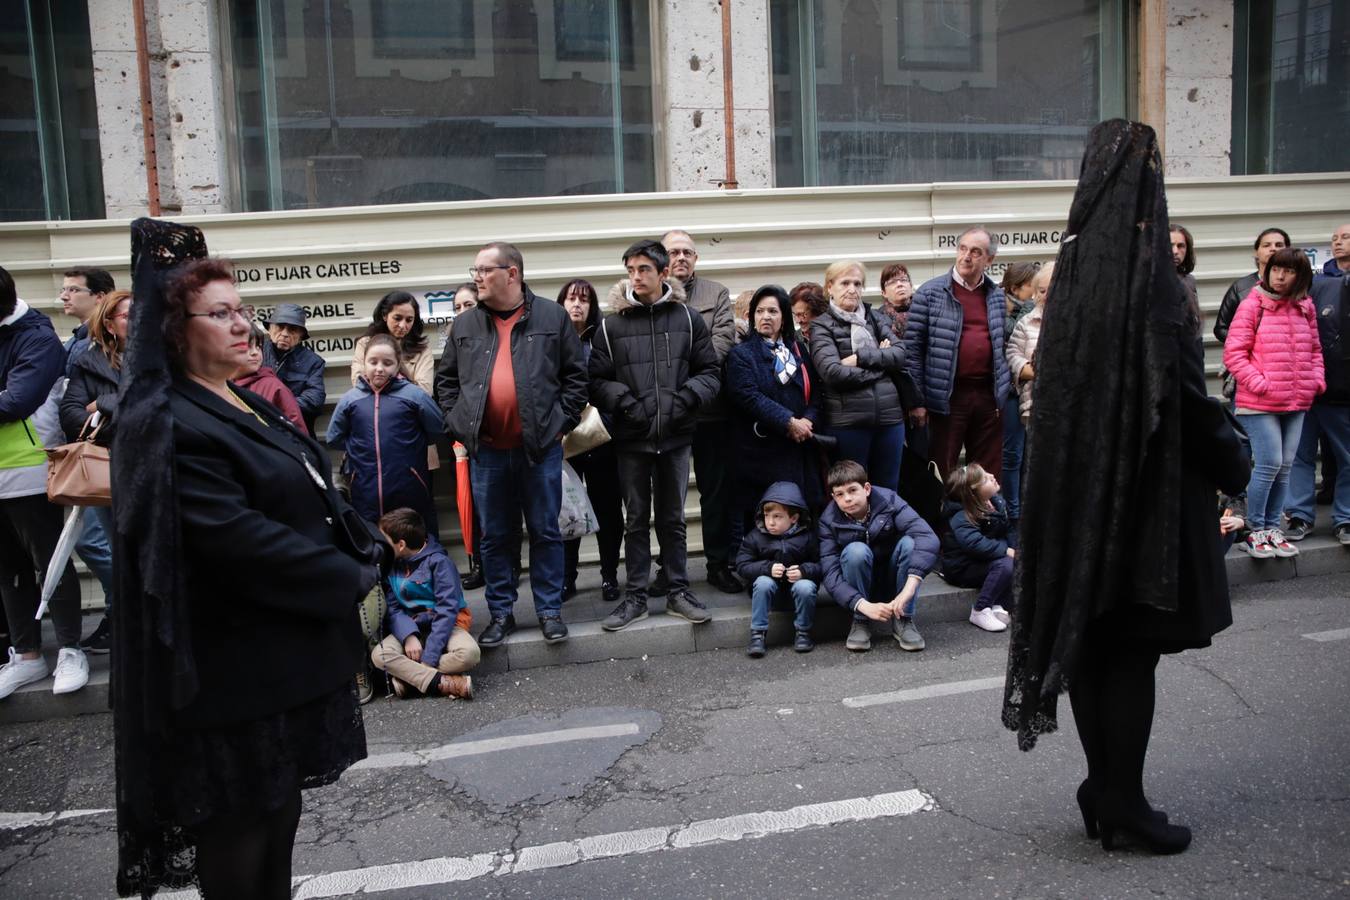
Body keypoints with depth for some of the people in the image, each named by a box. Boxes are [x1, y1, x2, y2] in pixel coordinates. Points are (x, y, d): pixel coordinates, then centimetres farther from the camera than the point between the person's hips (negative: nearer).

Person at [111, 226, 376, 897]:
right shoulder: (168, 425, -19)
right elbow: (237, 537, -27)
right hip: (236, 663, -9)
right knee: (240, 818, 6)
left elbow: (313, 490, 17)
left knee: (279, 800, 21)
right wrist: (348, 579, -19)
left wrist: (362, 549, 1)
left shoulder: (244, 404, 12)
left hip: (287, 645, 9)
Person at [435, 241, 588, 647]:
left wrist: (560, 421, -4)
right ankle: (501, 613, 22)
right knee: (495, 537, 10)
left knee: (545, 532, 7)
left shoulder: (552, 317, 0)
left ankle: (549, 609, 19)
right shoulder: (464, 325, 8)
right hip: (486, 450, 3)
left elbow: (576, 375, 3)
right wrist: (458, 424, 4)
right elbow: (446, 381, 15)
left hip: (540, 446, -2)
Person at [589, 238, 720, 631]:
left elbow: (710, 372, 5)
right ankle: (635, 596, 18)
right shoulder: (612, 325, -2)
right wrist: (624, 400, -16)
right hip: (631, 437, -1)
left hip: (675, 435, 1)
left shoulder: (688, 319, 2)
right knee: (636, 519, 9)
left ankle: (678, 591, 22)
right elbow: (597, 380, -1)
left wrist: (687, 396, -11)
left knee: (673, 517, 12)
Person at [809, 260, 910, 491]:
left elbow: (900, 353, 1)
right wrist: (881, 362, -5)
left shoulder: (875, 318, 14)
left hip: (889, 415, 4)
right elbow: (834, 373, -14)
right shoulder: (822, 326, 0)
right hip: (846, 420, -4)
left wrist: (861, 357, -11)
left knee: (888, 489, 11)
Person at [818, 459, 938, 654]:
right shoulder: (828, 522, -16)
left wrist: (909, 588, -45)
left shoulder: (888, 501, -19)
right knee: (856, 550, -31)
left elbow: (928, 538, -33)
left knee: (909, 542, -28)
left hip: (892, 580, 1)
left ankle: (903, 620, -17)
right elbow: (831, 575, -23)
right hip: (858, 590, -1)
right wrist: (864, 605, -39)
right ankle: (861, 622, -15)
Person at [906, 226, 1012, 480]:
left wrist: (1005, 390, 11)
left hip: (989, 395, 4)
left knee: (989, 475, 10)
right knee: (942, 472, 2)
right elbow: (913, 348, -5)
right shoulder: (930, 293, -3)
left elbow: (1003, 344, 19)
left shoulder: (998, 296, 11)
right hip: (948, 396, -4)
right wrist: (917, 400, -8)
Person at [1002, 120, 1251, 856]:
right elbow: (1183, 392, -16)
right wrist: (1232, 463, 0)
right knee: (1133, 645, 3)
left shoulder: (1073, 265, 5)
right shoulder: (1150, 281, -15)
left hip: (1077, 484, 7)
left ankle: (1105, 788, 23)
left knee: (1089, 632, 12)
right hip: (1145, 485, -6)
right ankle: (1123, 800, 12)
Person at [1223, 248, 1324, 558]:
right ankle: (1255, 531, 4)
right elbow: (1233, 352, -9)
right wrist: (1259, 383, -15)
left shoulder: (1305, 307, 10)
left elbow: (1314, 349, 19)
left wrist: (1317, 380, 4)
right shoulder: (1252, 306, -6)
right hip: (1260, 404, -5)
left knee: (1285, 467, 9)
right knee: (1269, 464, -8)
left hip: (1296, 403, 6)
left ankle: (1272, 527, 20)